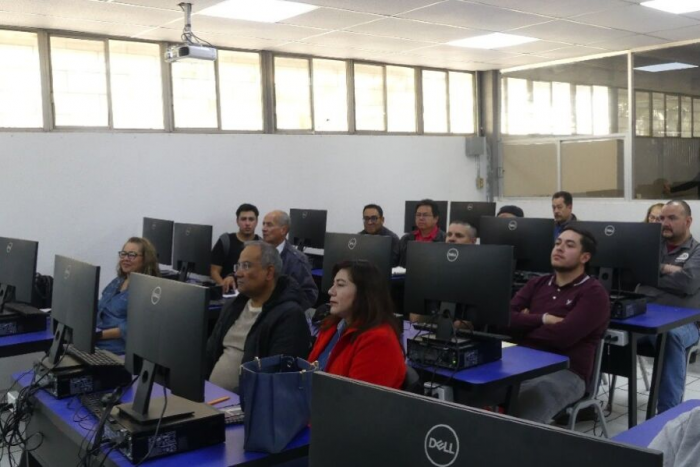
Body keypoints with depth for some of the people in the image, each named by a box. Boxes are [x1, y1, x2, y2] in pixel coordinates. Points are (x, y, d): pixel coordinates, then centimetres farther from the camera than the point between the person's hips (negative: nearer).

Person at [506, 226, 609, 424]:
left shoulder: (593, 293, 0)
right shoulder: (537, 283, 18)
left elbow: (562, 335, -14)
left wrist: (524, 325, 2)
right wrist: (543, 319, -9)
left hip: (566, 372, -5)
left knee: (518, 416, -35)